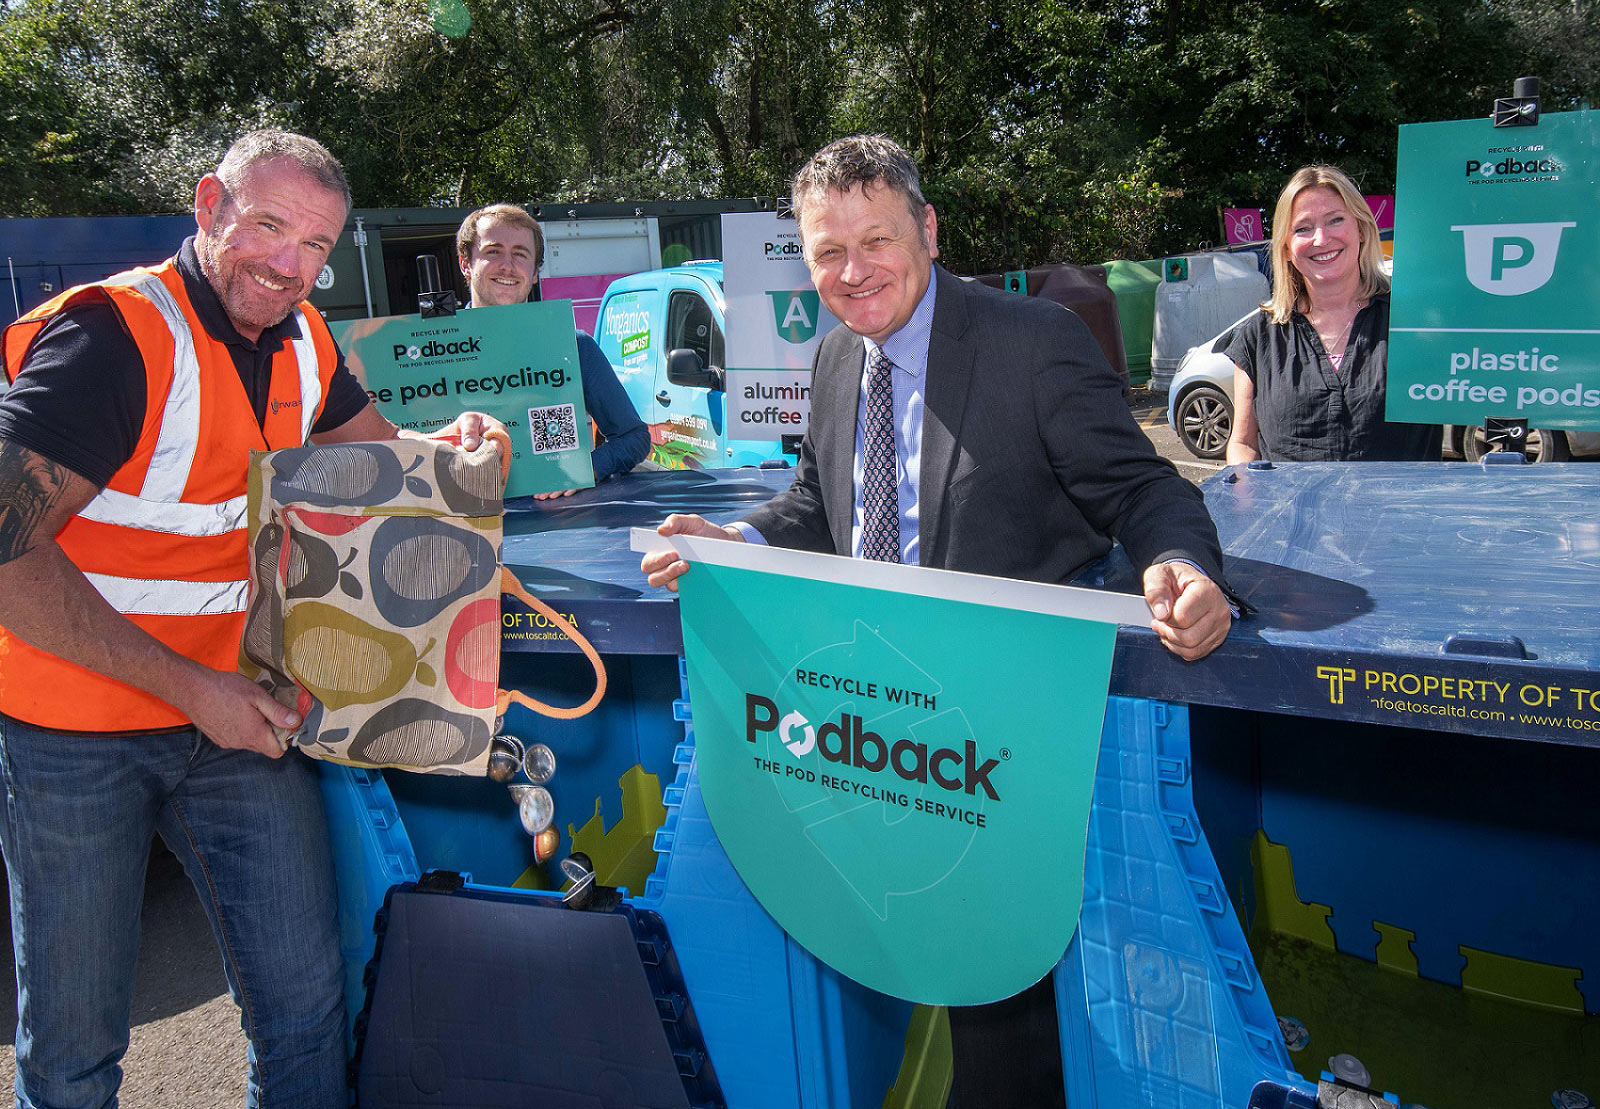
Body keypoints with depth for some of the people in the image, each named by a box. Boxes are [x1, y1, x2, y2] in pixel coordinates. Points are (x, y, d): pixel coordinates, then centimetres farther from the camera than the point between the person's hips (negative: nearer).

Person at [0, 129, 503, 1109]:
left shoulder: (301, 340, 3)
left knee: (306, 998, 8)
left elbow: (371, 442, 21)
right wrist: (189, 686, -21)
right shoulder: (113, 336, -18)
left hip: (235, 708, 6)